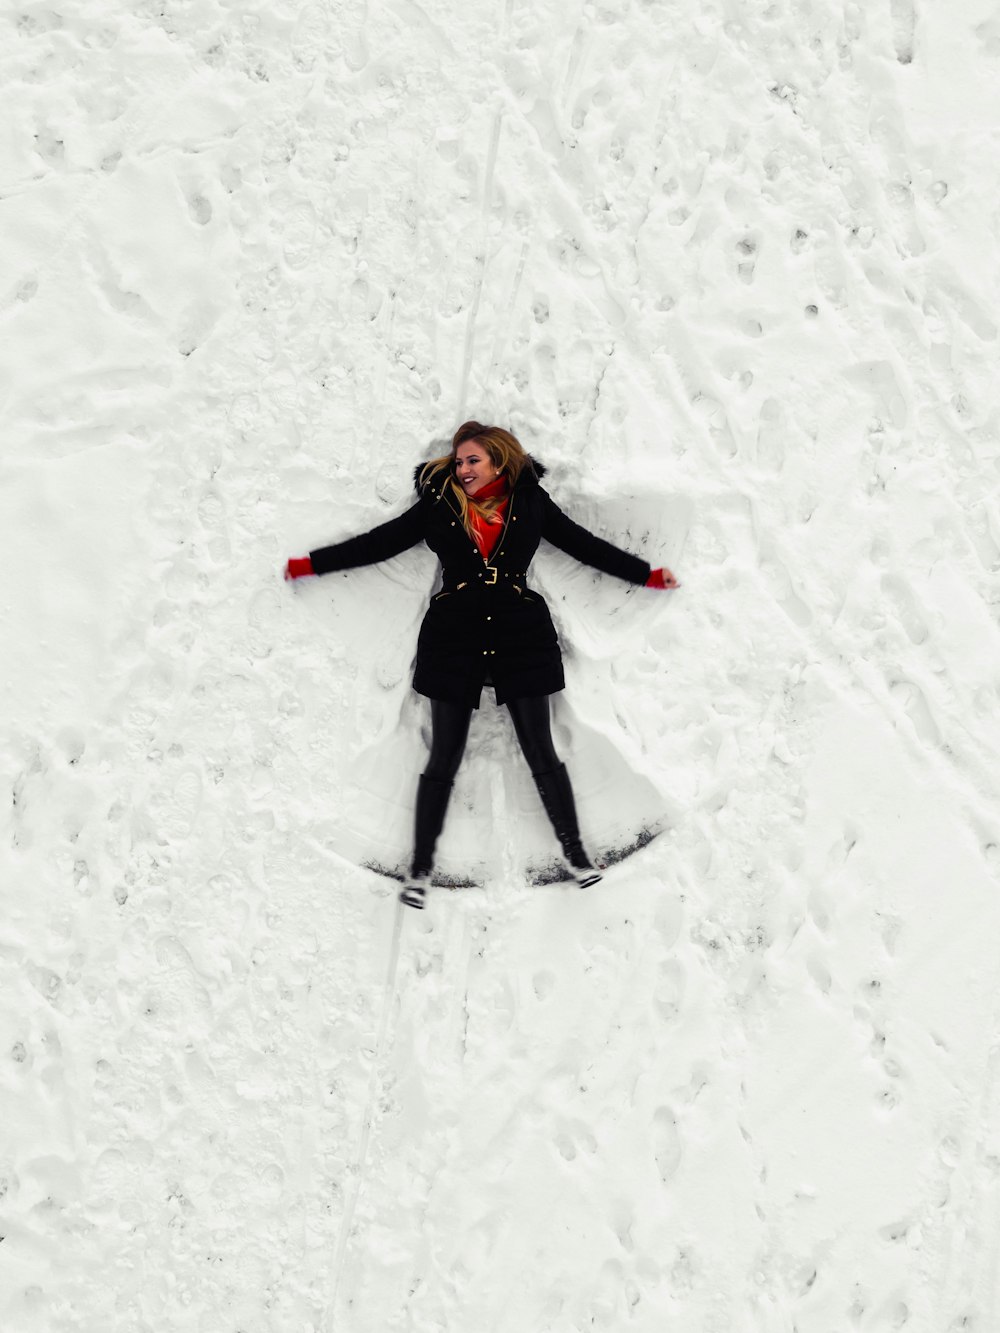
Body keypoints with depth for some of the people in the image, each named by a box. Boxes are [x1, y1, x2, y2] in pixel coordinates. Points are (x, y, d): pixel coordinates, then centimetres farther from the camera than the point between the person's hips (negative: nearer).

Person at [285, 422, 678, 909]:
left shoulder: (529, 502, 6)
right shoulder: (440, 503, 4)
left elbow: (585, 545, 11)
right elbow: (378, 542, 6)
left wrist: (647, 575, 11)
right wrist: (311, 563, 4)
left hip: (519, 633, 0)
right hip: (454, 636, 0)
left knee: (540, 751, 2)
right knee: (444, 757, 3)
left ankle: (575, 851, 15)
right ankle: (421, 866, 14)